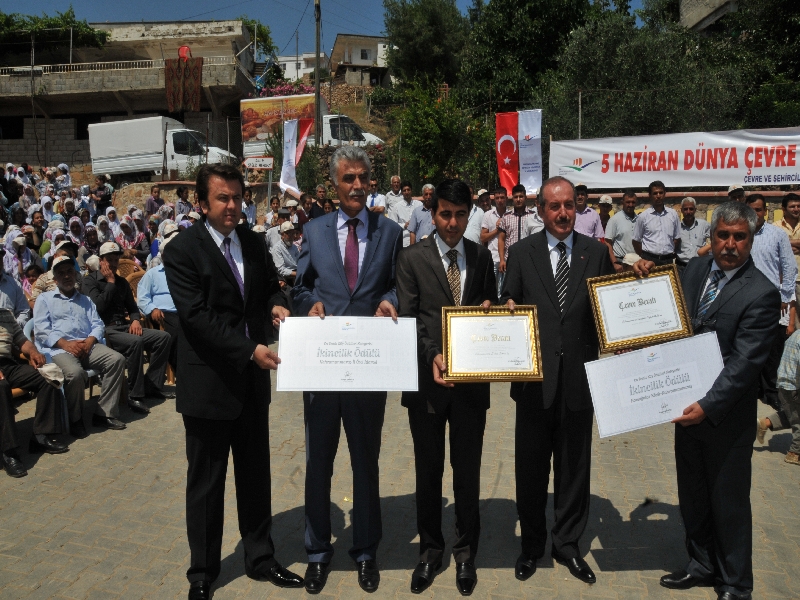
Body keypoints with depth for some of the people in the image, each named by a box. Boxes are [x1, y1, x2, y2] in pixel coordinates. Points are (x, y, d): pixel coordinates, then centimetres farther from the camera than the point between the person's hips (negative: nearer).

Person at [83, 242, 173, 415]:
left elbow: (132, 307, 22)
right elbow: (99, 306, -16)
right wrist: (110, 282, -8)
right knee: (135, 341, -36)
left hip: (124, 327, 7)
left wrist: (135, 320, -1)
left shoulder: (122, 282, 18)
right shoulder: (89, 281, -1)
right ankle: (135, 395, -27)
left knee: (163, 337, -11)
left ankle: (152, 386, -6)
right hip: (104, 330, -7)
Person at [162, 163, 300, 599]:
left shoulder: (252, 242, 7)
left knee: (256, 474, 16)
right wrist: (250, 349, -25)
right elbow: (196, 316, -19)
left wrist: (276, 305, -5)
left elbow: (269, 285, 19)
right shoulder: (182, 250, -11)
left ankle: (260, 558, 33)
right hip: (208, 382, -5)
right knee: (206, 482, 10)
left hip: (252, 380, 5)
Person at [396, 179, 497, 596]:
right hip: (427, 379, -2)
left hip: (472, 380, 2)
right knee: (428, 471, 12)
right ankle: (430, 549, 30)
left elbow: (492, 309, 15)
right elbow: (406, 320, -7)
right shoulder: (412, 259, -3)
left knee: (468, 471, 12)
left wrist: (489, 309, -8)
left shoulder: (482, 257, 6)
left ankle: (465, 552, 30)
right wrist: (432, 356, -21)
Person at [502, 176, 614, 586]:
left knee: (574, 466, 13)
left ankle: (567, 544, 32)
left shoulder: (597, 253, 3)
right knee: (531, 467, 12)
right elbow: (509, 307, 1)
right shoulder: (521, 253, 1)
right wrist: (509, 309, -20)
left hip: (579, 377, 1)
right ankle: (531, 545, 32)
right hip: (535, 377, 0)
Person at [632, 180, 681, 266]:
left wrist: (671, 255, 11)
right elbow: (636, 240, 6)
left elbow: (677, 238, 14)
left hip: (668, 260, 2)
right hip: (649, 259, -2)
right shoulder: (643, 216, 0)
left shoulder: (673, 214, 7)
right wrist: (644, 258, 6)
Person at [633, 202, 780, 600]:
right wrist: (648, 277, -3)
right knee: (692, 495, 19)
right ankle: (702, 565, 39)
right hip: (687, 405, 6)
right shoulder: (694, 270, 2)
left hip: (727, 415, -6)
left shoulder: (761, 293, -17)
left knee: (729, 501, 10)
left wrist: (708, 406, -29)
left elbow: (743, 363, -22)